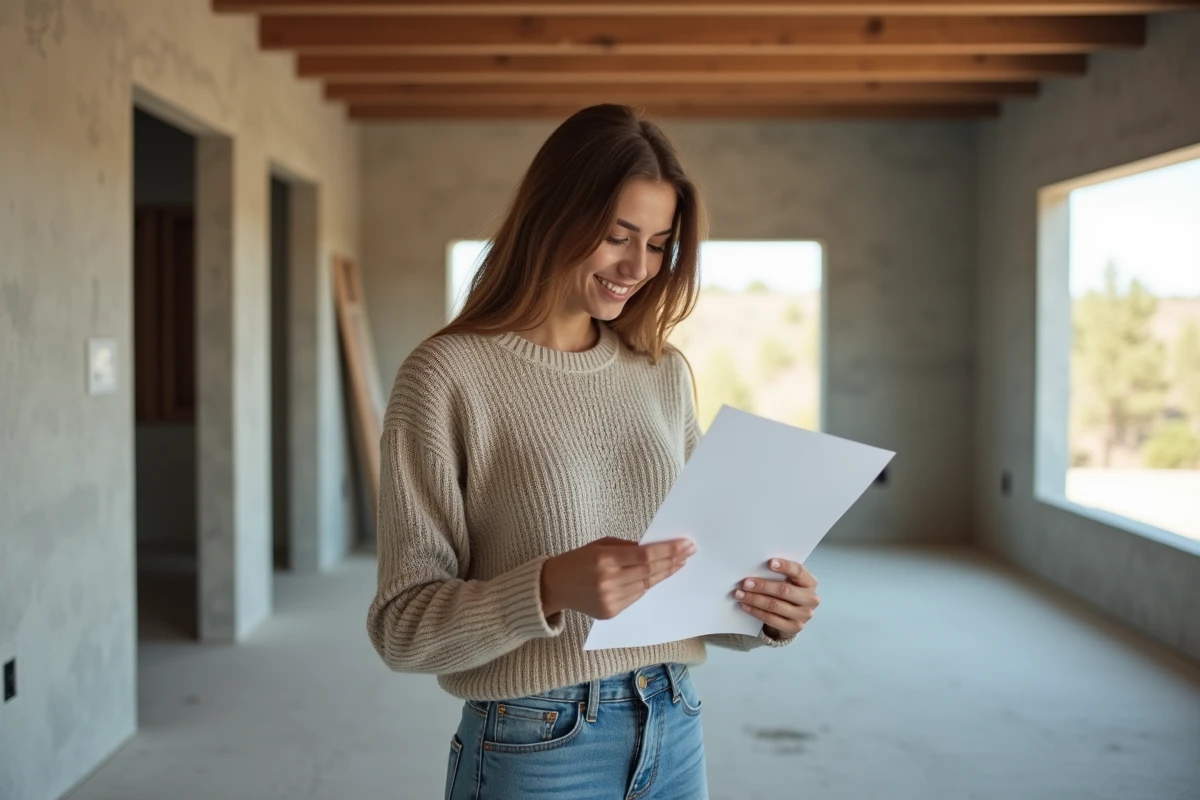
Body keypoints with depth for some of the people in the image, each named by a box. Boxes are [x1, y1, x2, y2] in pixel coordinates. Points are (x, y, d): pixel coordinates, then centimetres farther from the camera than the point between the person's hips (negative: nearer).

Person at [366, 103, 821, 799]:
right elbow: (402, 626, -12)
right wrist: (550, 590, -28)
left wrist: (762, 612, -9)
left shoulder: (664, 374, 5)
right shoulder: (449, 375, -11)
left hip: (675, 733, 5)